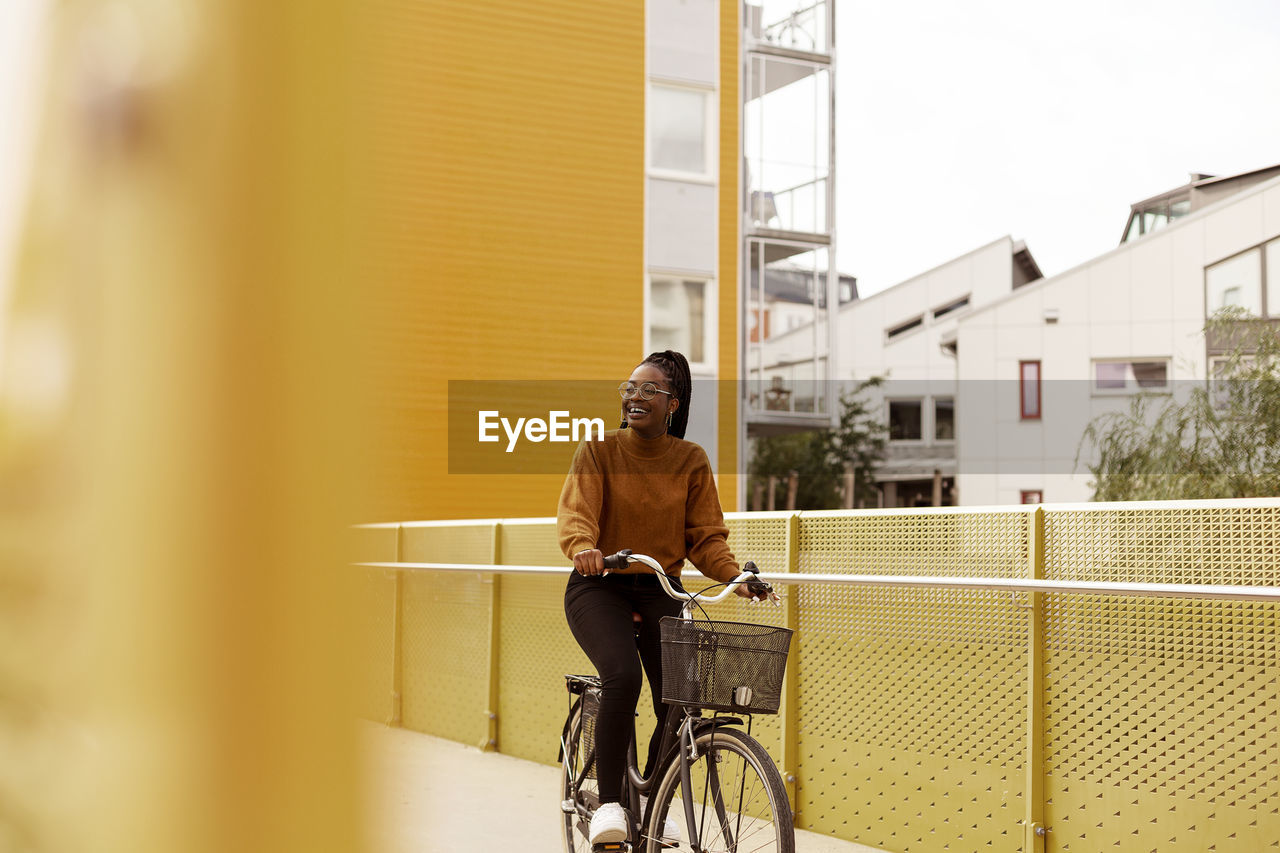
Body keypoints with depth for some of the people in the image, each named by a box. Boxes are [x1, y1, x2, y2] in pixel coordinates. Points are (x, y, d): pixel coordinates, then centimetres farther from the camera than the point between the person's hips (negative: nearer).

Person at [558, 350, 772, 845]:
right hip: (600, 587, -3)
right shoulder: (599, 451, -4)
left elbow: (706, 536, 2)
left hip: (660, 591, 3)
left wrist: (735, 575, -15)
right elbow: (575, 512, -16)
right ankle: (609, 803, -17)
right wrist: (583, 547, -38)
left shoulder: (691, 461, 2)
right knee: (623, 676, -29)